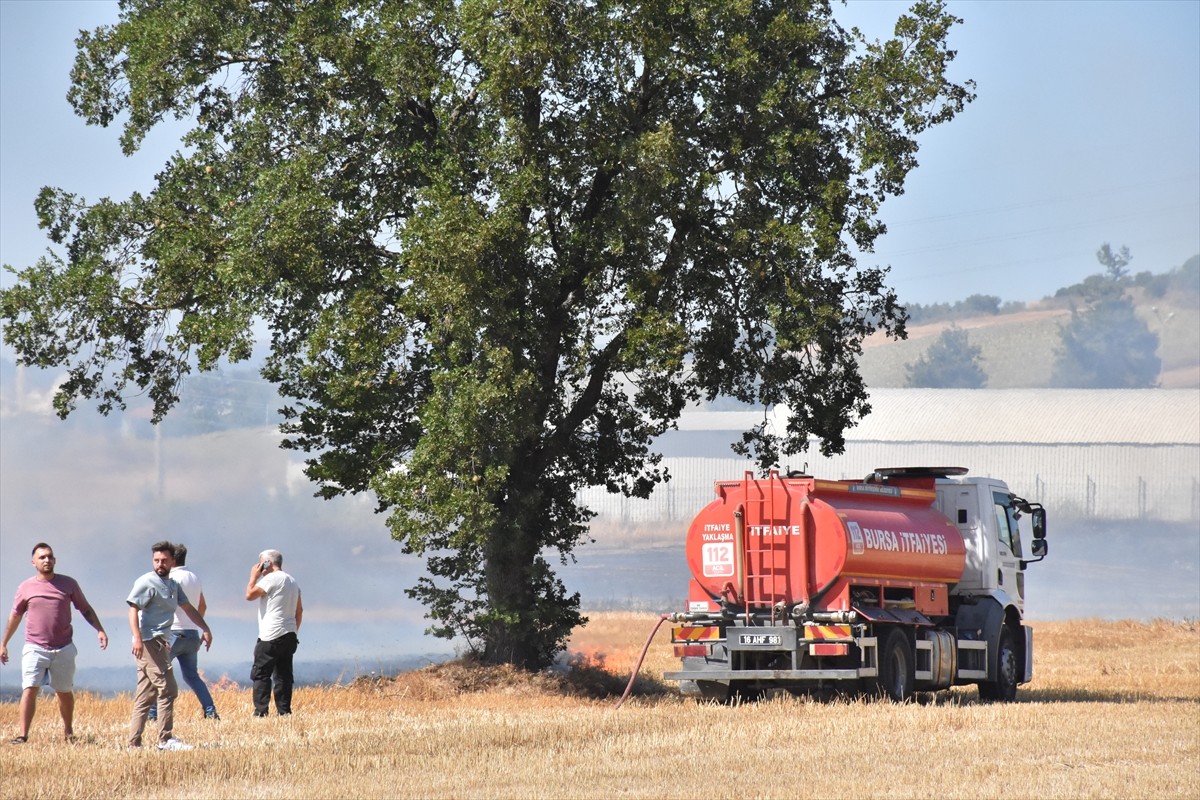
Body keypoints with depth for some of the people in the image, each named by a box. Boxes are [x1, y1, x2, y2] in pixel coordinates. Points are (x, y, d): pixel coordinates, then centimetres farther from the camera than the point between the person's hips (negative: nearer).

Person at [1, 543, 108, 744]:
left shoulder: (69, 584, 4)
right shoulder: (25, 588, 3)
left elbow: (86, 609, 11)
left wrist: (99, 630, -2)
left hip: (63, 649, 1)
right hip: (34, 648, -1)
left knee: (65, 692, 11)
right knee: (29, 690, -14)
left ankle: (68, 733, 28)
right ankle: (23, 735, -15)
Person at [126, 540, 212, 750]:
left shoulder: (173, 584, 19)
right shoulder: (146, 582, -8)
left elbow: (188, 608, 28)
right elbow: (133, 609, -16)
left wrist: (206, 629, 21)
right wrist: (137, 637, -27)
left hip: (162, 643, 9)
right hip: (150, 643, -9)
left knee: (145, 696, 8)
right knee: (167, 689, -12)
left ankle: (134, 743, 9)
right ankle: (165, 739, -10)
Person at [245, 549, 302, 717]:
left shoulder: (272, 578, -10)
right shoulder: (293, 581, 19)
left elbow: (250, 595, -13)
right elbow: (299, 610, 21)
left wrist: (254, 576, 1)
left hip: (271, 637, -8)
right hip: (289, 635, 8)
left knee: (260, 674, -6)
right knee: (284, 675, 7)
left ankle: (261, 711, -13)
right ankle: (284, 711, 3)